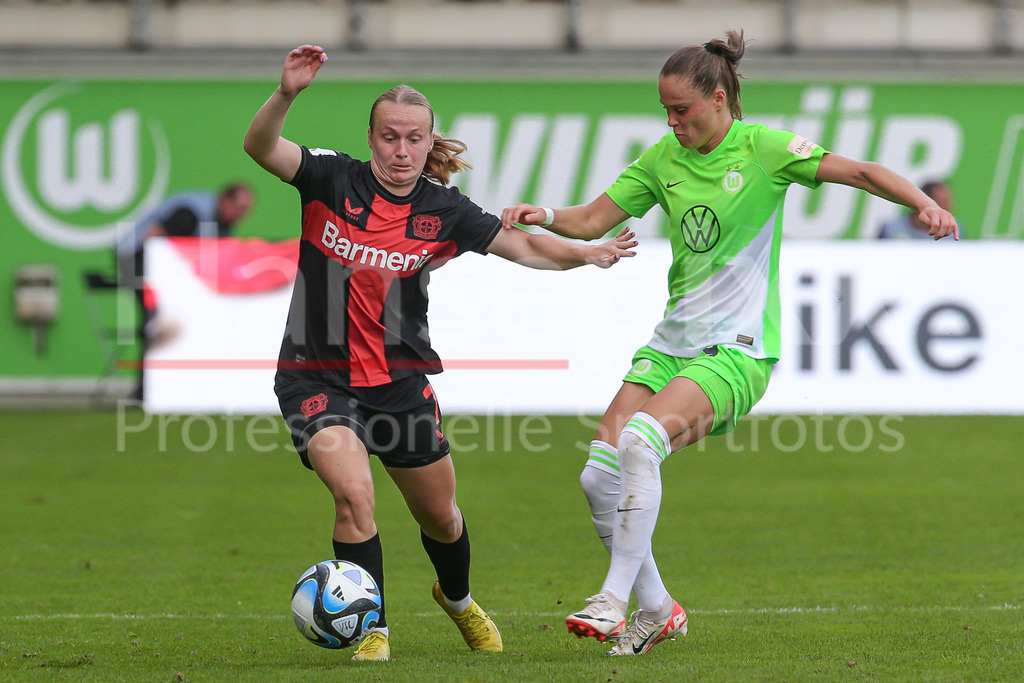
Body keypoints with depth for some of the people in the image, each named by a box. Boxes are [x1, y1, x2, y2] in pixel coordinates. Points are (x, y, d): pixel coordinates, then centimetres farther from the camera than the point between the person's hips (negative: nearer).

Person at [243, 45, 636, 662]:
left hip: (402, 380, 3)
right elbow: (261, 148, -24)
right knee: (354, 493, -25)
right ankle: (373, 634, -10)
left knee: (440, 516, 16)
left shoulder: (443, 210, -4)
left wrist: (586, 254, -18)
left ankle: (458, 600, 49)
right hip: (319, 376, -3)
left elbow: (521, 245, -1)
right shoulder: (334, 181, -10)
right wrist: (286, 95, -43)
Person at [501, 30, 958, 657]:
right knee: (601, 473, -8)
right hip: (673, 342, 6)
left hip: (738, 348, -6)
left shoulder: (762, 148, -6)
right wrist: (544, 216, -8)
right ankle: (657, 609, 10)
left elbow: (859, 172, -13)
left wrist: (923, 202, -29)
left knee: (642, 439, -29)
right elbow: (594, 220, 12)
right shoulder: (663, 158, 9)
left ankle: (616, 598, -24)